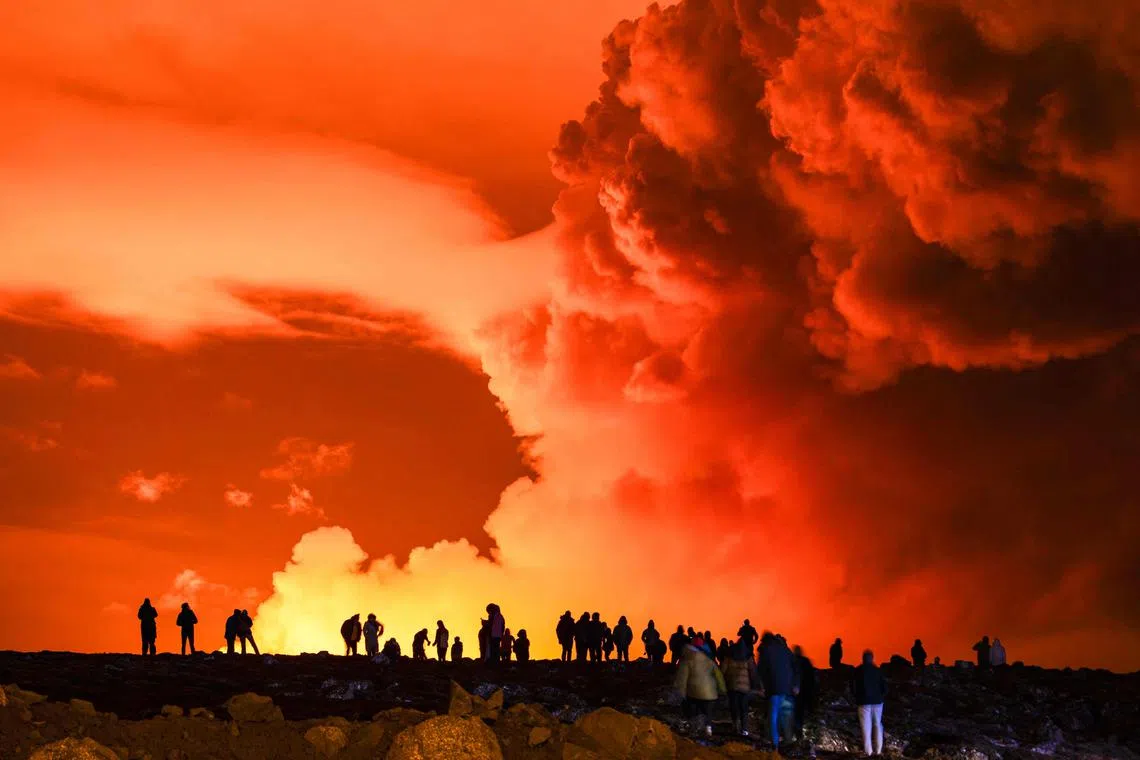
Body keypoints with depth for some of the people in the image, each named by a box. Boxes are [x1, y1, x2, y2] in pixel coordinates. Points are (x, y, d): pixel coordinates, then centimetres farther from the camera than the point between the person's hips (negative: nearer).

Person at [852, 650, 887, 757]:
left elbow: (853, 686, -4)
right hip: (877, 700, 2)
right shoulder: (877, 670, 0)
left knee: (866, 726, -1)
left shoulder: (858, 670, -5)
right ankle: (878, 749, 7)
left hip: (864, 701, -2)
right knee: (877, 725, 12)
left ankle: (868, 751, -6)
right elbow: (884, 686, 1)